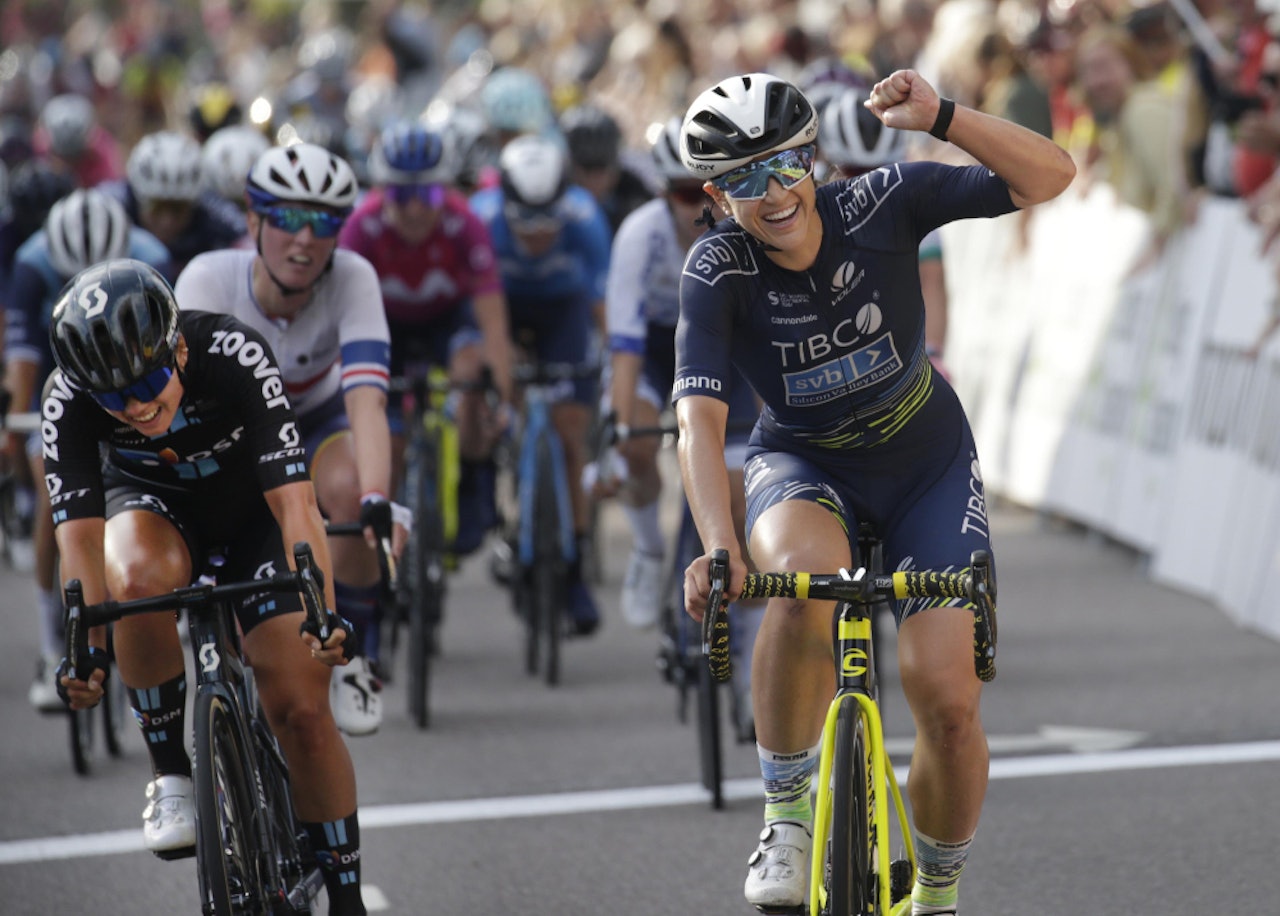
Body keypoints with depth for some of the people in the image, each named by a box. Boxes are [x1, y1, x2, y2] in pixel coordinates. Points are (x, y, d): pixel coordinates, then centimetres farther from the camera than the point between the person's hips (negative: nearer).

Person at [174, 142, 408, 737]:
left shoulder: (352, 279, -31)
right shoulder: (209, 280, -32)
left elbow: (366, 399, -42)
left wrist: (376, 501, -58)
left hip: (316, 416, 0)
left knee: (347, 488, -33)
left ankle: (354, 660, -12)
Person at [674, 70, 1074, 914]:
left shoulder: (879, 204, -21)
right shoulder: (719, 269, -22)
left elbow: (1048, 177, -23)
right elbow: (700, 416, -33)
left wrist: (941, 116, -39)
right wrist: (718, 548, -48)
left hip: (928, 465, 1)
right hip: (804, 466, -1)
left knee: (949, 702, -13)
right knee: (805, 579, -39)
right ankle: (786, 814, -17)